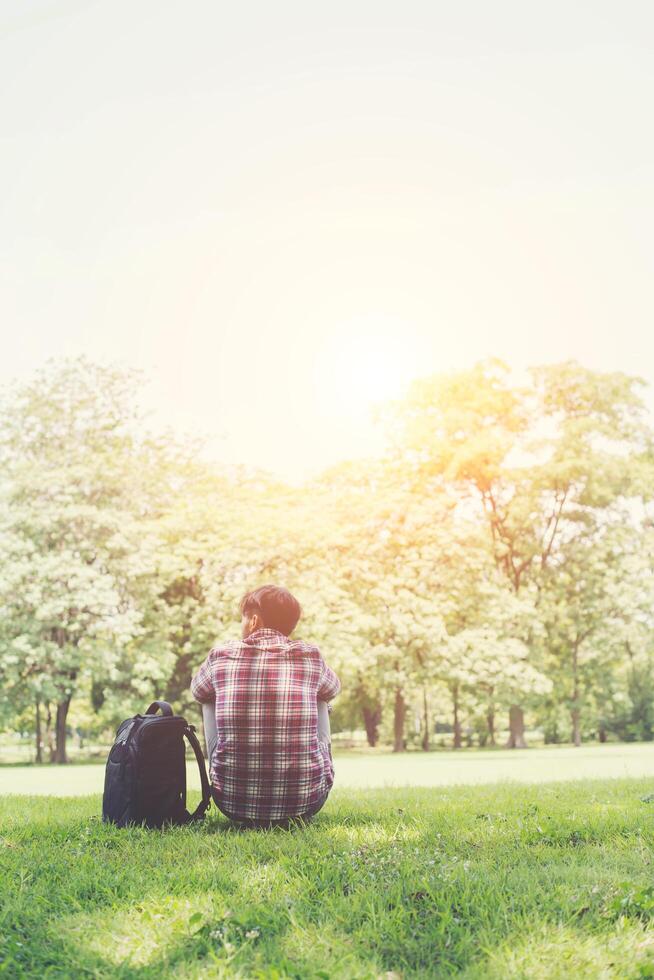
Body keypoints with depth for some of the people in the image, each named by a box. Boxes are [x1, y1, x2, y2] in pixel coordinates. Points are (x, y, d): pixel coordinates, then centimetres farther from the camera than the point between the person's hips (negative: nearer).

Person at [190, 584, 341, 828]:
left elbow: (197, 691, 22)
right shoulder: (309, 655, 0)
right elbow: (333, 689, 23)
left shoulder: (222, 655, 0)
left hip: (233, 801, 0)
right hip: (306, 801, 0)